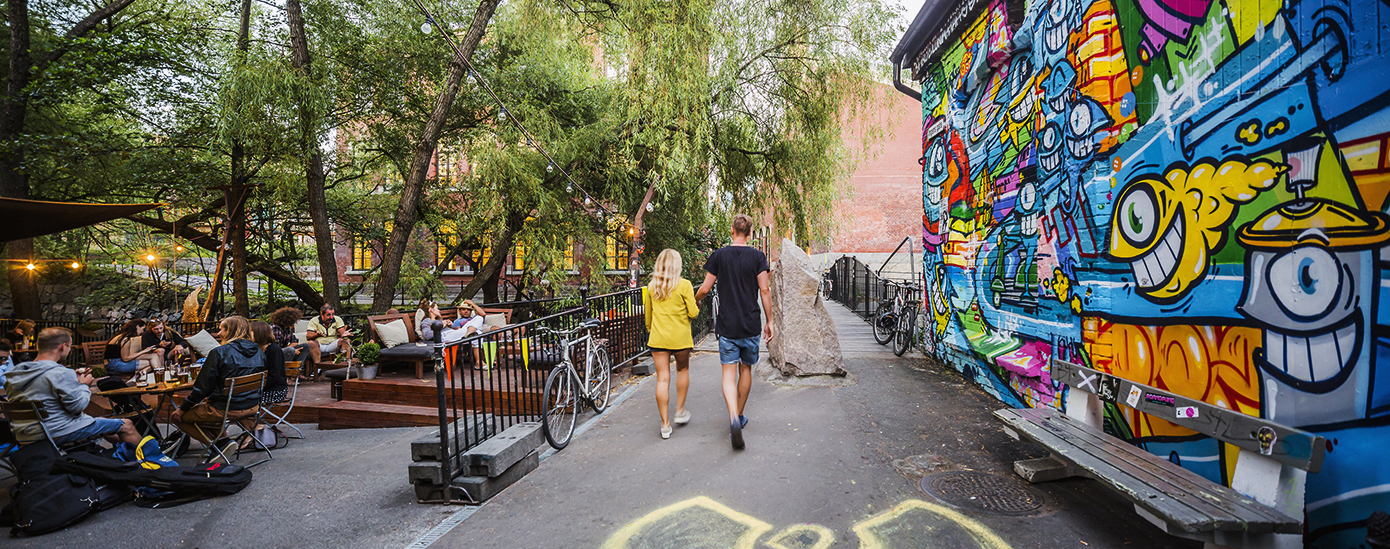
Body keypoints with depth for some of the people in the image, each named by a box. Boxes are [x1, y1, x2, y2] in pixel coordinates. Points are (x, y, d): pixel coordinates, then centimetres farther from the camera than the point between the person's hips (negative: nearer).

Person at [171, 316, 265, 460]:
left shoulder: (219, 353, -15)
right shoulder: (259, 352, 3)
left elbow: (202, 387, -11)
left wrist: (182, 409, 4)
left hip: (226, 410, -7)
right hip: (252, 407, 7)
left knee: (176, 417, 13)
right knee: (205, 403, 31)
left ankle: (222, 443, 0)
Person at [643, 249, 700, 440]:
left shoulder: (652, 286, 3)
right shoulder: (684, 285, -9)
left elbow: (648, 315, 11)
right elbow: (693, 313, -9)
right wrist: (697, 307, 14)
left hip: (658, 338, 2)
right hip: (680, 338, -2)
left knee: (662, 379, 3)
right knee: (683, 370, 22)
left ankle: (665, 424, 5)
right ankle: (680, 411, 26)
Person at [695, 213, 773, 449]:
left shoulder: (718, 255, 0)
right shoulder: (758, 256, -2)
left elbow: (705, 289, 1)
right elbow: (764, 291, -5)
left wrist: (693, 302, 23)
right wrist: (769, 321, 4)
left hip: (726, 324, 0)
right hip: (751, 324, 1)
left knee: (729, 373, -1)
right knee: (746, 369, 17)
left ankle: (733, 417, -21)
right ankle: (740, 416, 29)